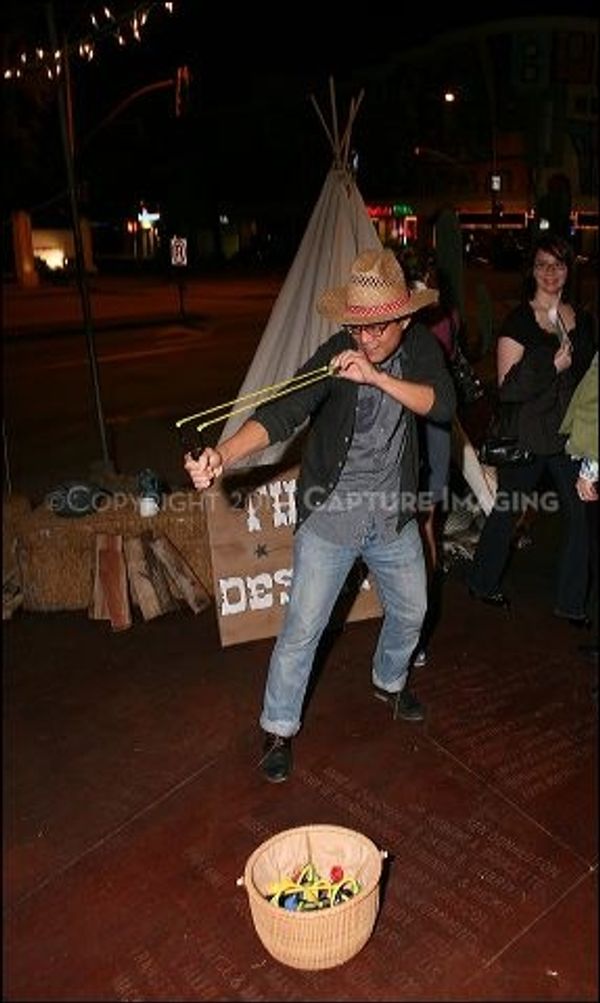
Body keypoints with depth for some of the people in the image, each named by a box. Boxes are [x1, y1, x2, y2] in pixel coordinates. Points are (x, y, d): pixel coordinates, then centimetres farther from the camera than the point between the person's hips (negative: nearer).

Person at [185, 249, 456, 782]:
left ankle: (389, 681, 51)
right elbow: (281, 413, -34)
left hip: (394, 515, 5)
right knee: (302, 630, -1)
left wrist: (378, 377, -33)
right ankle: (279, 728, 21)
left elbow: (444, 405, -19)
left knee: (410, 610, 22)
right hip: (329, 517, -4)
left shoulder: (421, 346, -5)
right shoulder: (336, 355, -20)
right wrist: (222, 456, -52)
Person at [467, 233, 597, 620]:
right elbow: (508, 388, -15)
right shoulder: (518, 321, -9)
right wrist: (553, 365, -23)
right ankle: (483, 583, 31)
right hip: (526, 438, -4)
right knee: (506, 511, 10)